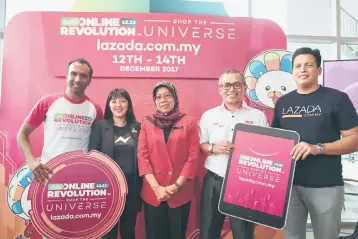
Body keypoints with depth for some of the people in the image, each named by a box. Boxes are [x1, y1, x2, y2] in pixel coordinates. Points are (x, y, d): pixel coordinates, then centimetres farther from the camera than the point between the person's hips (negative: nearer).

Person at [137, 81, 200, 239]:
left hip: (180, 193, -1)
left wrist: (177, 186, -10)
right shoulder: (147, 122, 5)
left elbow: (193, 156, -3)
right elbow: (142, 156, 0)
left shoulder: (189, 122, 2)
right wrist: (156, 187, -9)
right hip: (152, 192, 1)